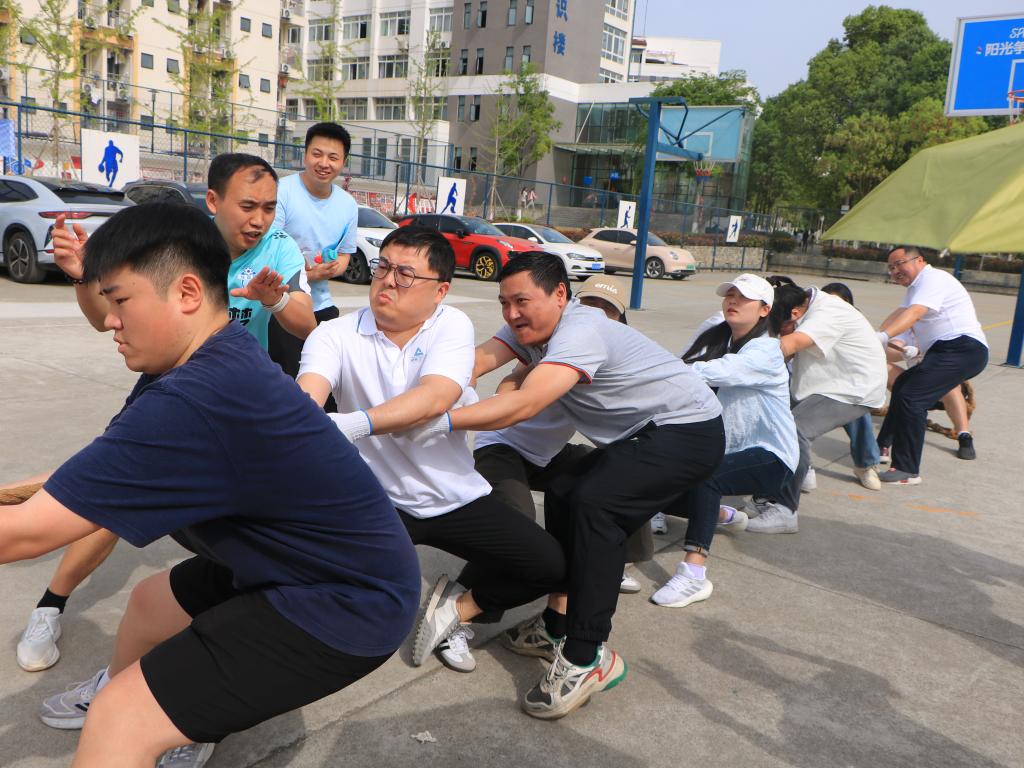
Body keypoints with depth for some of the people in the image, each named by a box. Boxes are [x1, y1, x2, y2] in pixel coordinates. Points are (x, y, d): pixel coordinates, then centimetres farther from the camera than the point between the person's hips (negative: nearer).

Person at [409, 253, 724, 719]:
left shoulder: (581, 331, -27)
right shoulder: (531, 328, 2)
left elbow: (523, 406, -40)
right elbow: (477, 361, -13)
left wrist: (442, 420, -46)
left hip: (689, 431, -10)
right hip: (644, 435, 10)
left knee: (593, 504, -26)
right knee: (564, 493, 6)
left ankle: (587, 658, -20)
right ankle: (558, 624, 11)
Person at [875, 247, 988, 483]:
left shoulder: (933, 279, -9)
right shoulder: (916, 286, 25)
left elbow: (914, 313, -26)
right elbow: (898, 314, 10)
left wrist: (883, 336, -40)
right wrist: (874, 337, -8)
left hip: (961, 348, -11)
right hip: (945, 351, 11)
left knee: (911, 398, -21)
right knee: (901, 386, 22)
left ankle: (907, 471, -19)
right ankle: (883, 446, 31)